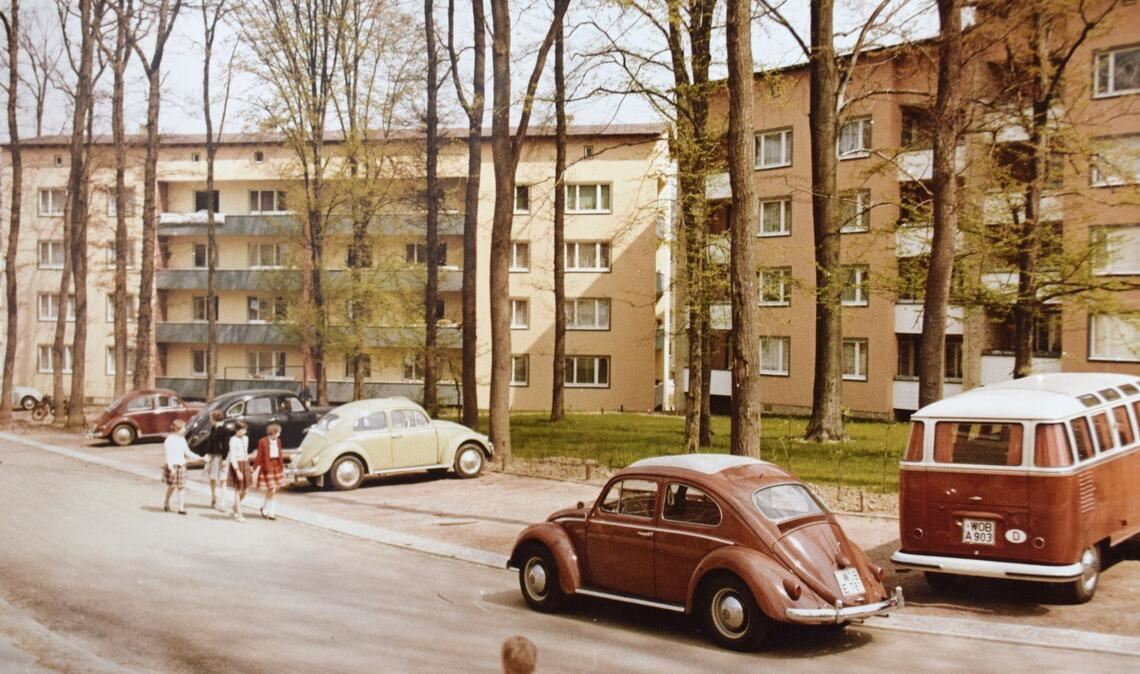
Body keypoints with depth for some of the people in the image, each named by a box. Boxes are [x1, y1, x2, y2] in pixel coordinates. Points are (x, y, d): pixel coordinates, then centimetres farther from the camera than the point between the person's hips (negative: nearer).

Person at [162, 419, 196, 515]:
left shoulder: (182, 439, 10)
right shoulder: (170, 439, -10)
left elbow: (187, 453, 17)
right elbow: (168, 454, -15)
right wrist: (171, 467, -23)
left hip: (181, 465, 6)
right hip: (172, 465, -6)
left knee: (181, 486, 0)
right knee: (172, 486, 2)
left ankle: (181, 508, 0)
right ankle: (166, 503, 27)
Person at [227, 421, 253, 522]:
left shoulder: (246, 438, 9)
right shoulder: (233, 440, -13)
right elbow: (232, 457, -16)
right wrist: (237, 470, -22)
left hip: (245, 464, 7)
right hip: (236, 465, -7)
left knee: (244, 490, 10)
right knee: (237, 490, -1)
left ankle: (235, 507, 33)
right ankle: (239, 514, 5)